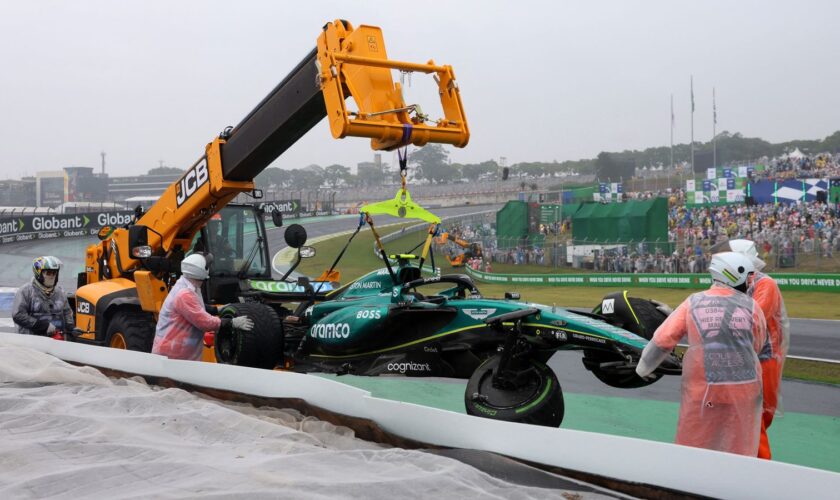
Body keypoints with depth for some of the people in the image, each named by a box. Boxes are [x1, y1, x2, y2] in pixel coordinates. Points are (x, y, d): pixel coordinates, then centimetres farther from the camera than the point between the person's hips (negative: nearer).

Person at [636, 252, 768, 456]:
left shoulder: (694, 303, 0)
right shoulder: (752, 307, -2)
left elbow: (663, 338, -1)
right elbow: (758, 346, 9)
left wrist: (644, 367, 13)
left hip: (702, 391, 1)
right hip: (743, 390, 0)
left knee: (692, 446, 15)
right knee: (740, 451, 13)